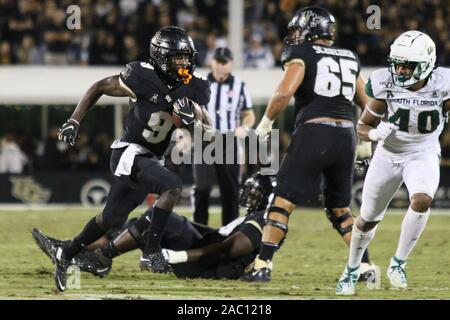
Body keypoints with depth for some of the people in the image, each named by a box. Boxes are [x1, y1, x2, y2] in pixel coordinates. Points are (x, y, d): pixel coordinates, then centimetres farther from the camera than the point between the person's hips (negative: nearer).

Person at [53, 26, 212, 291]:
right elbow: (99, 88, -5)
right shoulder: (142, 78, -17)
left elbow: (206, 128, 0)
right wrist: (74, 122, -8)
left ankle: (67, 255, 33)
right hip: (130, 153, -7)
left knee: (112, 219, 16)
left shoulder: (193, 86, -3)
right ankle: (152, 253, -21)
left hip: (152, 158, 7)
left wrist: (192, 116, -22)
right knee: (173, 186, -28)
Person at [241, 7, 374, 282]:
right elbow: (367, 104, 21)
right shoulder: (350, 58, 18)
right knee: (340, 210, 19)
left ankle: (263, 266, -8)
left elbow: (284, 93, -13)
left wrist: (267, 121, 1)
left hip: (314, 133, -5)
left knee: (283, 201, -2)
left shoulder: (303, 54, 1)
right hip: (346, 136, 5)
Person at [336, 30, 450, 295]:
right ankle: (352, 270, 36)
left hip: (423, 155, -1)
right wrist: (375, 133, -31)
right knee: (369, 218, 10)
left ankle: (398, 263, -13)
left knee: (422, 201, -30)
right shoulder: (386, 85, -19)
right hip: (389, 154, 1)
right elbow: (363, 127, -9)